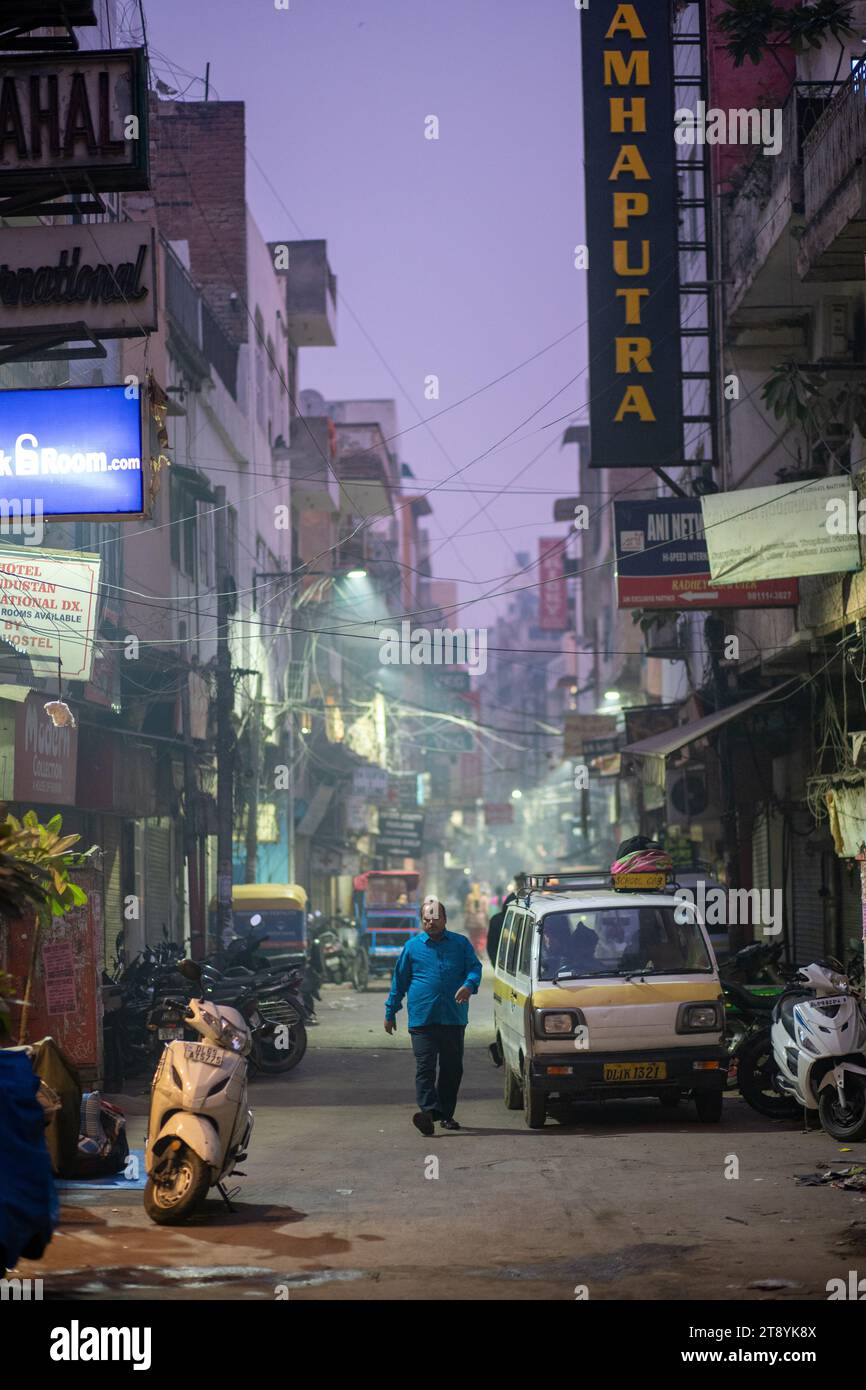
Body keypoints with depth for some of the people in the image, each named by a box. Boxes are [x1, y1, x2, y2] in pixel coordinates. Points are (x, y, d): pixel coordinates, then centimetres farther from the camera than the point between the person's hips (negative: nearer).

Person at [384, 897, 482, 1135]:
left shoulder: (461, 944, 11)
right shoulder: (412, 946, 10)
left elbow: (475, 967, 3)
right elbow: (399, 981, 14)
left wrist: (469, 985, -20)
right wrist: (390, 1012, 13)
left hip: (454, 1019, 2)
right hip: (422, 1019, -2)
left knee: (452, 1068, 7)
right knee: (425, 1066, -13)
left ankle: (446, 1113, 18)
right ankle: (429, 1110, -23)